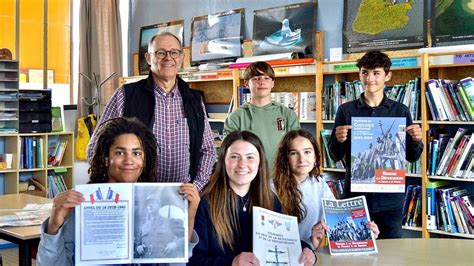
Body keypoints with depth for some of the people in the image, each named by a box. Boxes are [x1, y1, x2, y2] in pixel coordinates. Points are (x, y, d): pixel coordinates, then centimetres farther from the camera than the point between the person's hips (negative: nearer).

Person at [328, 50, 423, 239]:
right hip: (355, 194, 0)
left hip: (391, 196, 1)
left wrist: (416, 140, -14)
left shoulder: (400, 111, 4)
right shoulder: (346, 110, 2)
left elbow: (412, 157, 6)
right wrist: (338, 140, -17)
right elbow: (336, 157, 3)